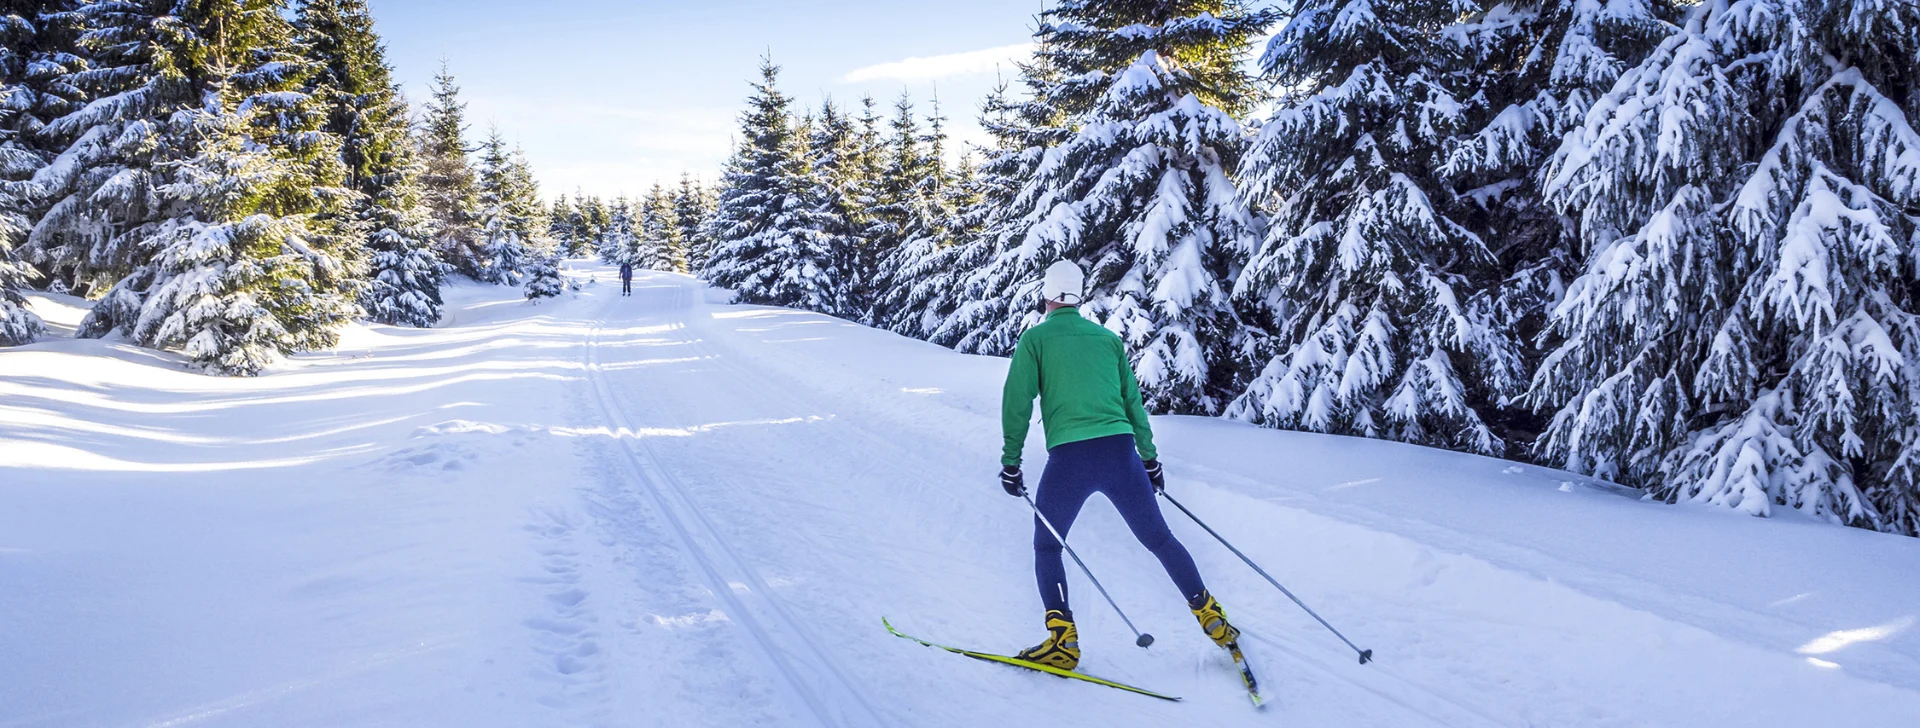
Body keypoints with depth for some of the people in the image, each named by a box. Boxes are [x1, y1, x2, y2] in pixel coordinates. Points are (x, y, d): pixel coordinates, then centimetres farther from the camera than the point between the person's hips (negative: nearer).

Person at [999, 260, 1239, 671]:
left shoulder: (1034, 339, 5)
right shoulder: (1108, 338, 16)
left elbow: (1017, 403, 0)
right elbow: (1133, 400, 18)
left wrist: (1011, 462, 5)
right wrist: (1149, 456, 24)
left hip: (1069, 457, -3)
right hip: (1120, 451, 3)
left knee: (1047, 546, 14)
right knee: (1159, 538, 16)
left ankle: (1063, 641, 5)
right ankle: (1212, 618, 18)